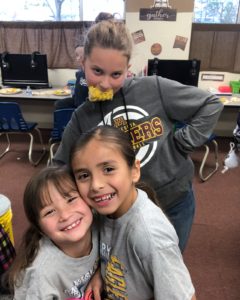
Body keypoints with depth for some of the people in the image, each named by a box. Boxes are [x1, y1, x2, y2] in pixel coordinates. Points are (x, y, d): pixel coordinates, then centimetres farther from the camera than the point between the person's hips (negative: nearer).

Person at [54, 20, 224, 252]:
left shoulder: (154, 88, -15)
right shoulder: (81, 119, -6)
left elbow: (211, 105, -7)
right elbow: (61, 169, 3)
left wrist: (182, 143, -12)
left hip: (175, 202, 0)